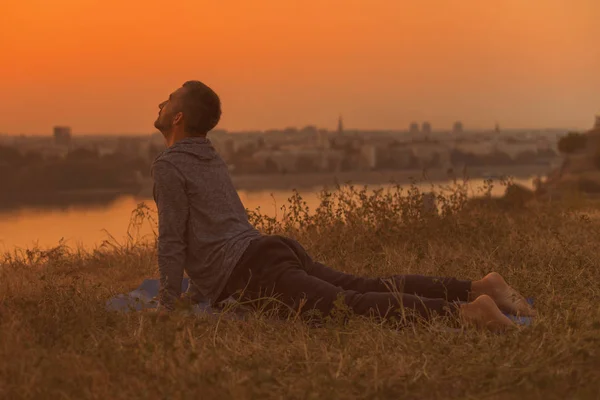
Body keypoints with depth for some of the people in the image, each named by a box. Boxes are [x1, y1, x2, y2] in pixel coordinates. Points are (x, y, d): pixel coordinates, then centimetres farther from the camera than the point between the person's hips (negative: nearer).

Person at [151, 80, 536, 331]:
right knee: (373, 288, 0)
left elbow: (172, 239, -5)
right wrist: (204, 287, 43)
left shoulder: (169, 166, 1)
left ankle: (467, 312, -42)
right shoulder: (212, 159, 29)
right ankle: (476, 288, -13)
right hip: (278, 248, 9)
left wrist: (169, 304, 1)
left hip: (253, 266, -9)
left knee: (353, 305, -26)